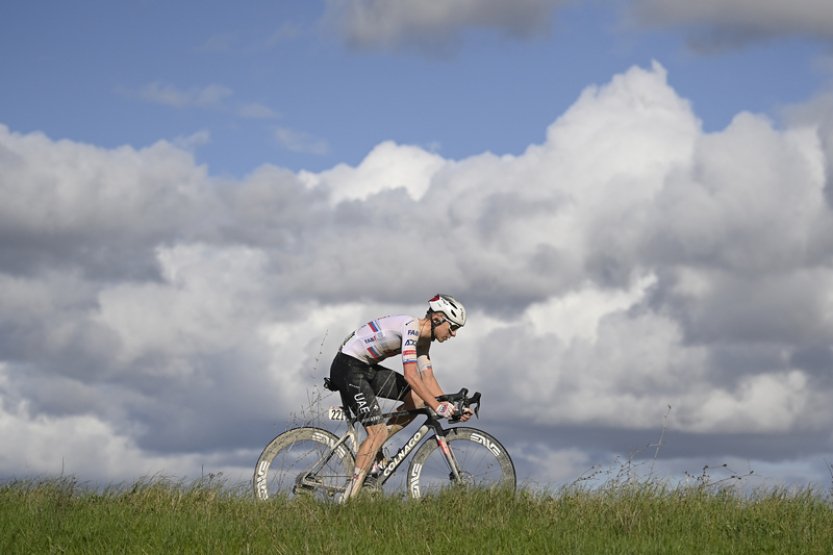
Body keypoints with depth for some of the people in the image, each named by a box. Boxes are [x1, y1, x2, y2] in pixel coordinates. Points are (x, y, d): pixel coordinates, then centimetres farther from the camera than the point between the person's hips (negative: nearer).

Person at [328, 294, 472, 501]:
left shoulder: (423, 339, 8)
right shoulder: (411, 327, -22)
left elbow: (428, 378, 8)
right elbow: (410, 375, -29)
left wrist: (450, 405, -4)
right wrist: (437, 406, -29)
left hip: (368, 368, 10)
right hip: (348, 367, -10)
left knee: (418, 398, 0)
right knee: (377, 432, -16)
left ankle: (374, 448, 4)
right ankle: (349, 499, -17)